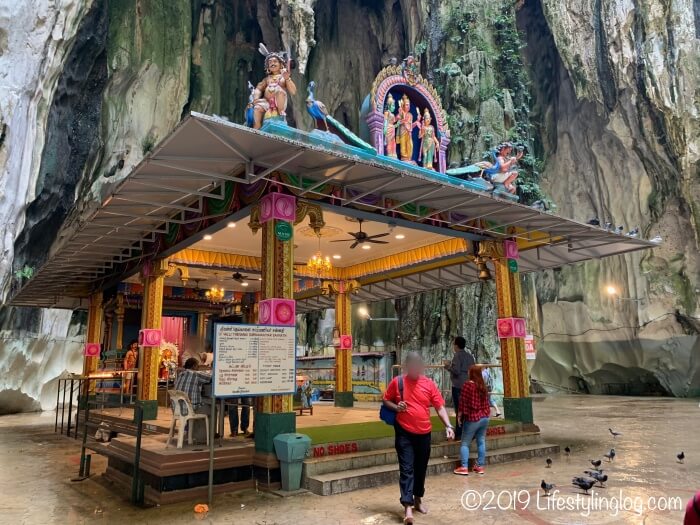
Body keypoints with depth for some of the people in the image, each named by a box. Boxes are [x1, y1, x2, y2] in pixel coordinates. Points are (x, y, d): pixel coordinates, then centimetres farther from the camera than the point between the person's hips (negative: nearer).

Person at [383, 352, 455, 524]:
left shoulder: (429, 383, -2)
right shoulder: (397, 382, -5)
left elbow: (440, 407, -3)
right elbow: (386, 400, 7)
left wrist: (448, 425, -16)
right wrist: (396, 407, -14)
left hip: (424, 433, 3)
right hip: (404, 433, -3)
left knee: (421, 468, 15)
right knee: (406, 469, -6)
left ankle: (418, 499, 34)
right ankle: (407, 506, -6)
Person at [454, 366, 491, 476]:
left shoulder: (467, 385, -13)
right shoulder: (483, 386, 8)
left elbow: (463, 402, -12)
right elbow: (486, 403, 13)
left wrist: (459, 415, -3)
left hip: (472, 418, -6)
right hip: (484, 417, 6)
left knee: (465, 443, 1)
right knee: (481, 442, 12)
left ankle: (464, 467, -2)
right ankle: (480, 466, 16)